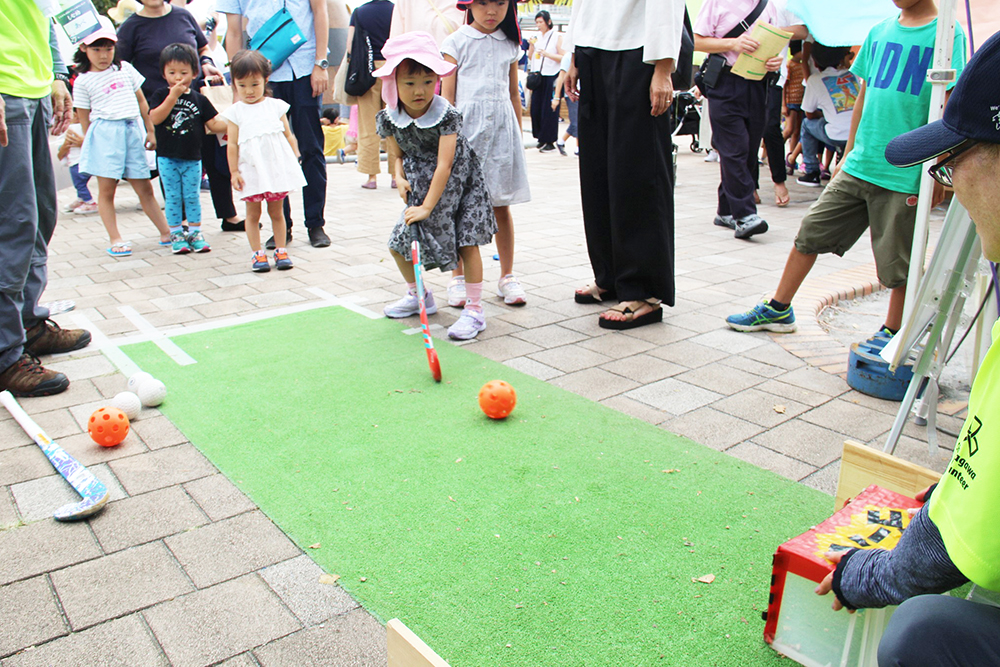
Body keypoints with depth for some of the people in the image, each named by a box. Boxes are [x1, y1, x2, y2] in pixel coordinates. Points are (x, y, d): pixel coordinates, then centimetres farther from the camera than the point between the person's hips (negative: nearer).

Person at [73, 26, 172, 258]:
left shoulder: (125, 69, 12)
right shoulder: (83, 81, 3)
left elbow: (141, 101, 16)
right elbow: (84, 118, 5)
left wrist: (150, 130, 14)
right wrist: (90, 141, 3)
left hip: (133, 130, 3)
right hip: (105, 133, -2)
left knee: (144, 187, 6)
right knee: (106, 189, -2)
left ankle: (166, 232, 11)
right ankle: (115, 239, 4)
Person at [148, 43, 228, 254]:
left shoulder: (199, 99, 3)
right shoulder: (161, 95, -1)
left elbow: (213, 124, 4)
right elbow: (155, 118, -16)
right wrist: (173, 96, -20)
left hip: (192, 159, 1)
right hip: (167, 158, -1)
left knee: (192, 196, 8)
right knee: (173, 197, 5)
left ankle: (195, 233, 17)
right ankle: (176, 234, 13)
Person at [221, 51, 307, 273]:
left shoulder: (276, 105, 6)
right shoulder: (236, 112, 3)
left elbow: (288, 135, 10)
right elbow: (232, 144, 1)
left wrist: (294, 160, 6)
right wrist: (234, 171, -3)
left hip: (278, 168, 1)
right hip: (251, 171, -1)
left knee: (276, 211, 10)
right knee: (253, 214, 6)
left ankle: (280, 250, 19)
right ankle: (257, 253, 14)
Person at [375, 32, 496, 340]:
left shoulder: (446, 115, -23)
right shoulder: (388, 119, -8)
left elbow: (444, 165, -26)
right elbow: (398, 155, 6)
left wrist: (428, 206, -30)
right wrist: (400, 178, -16)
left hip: (456, 184, -5)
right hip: (419, 187, 5)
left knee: (467, 242, -10)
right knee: (398, 243, 6)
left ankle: (474, 309, 0)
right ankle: (418, 295, 31)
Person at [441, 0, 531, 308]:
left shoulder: (510, 44, 13)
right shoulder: (457, 42, 3)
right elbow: (447, 93, 0)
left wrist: (518, 137, 17)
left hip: (501, 126, 3)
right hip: (466, 124, -3)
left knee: (501, 207, 4)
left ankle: (507, 276, 13)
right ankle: (458, 277, 10)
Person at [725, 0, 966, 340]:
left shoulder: (947, 34, -5)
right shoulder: (880, 32, 11)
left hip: (905, 174, -5)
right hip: (858, 166, 5)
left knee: (898, 260, 4)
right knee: (811, 232, 6)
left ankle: (892, 331, 23)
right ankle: (778, 309, 18)